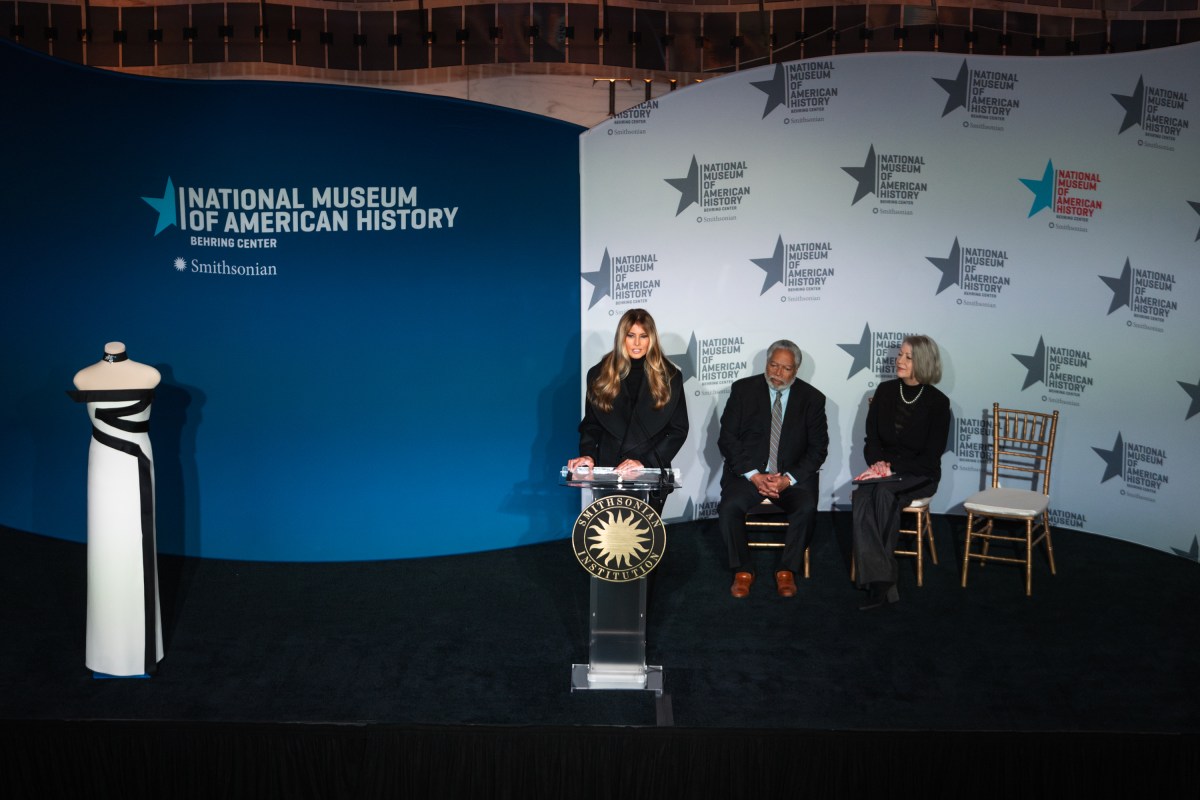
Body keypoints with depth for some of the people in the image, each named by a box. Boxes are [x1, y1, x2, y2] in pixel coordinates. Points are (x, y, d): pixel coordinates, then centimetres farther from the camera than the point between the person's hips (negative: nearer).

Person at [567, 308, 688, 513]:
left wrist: (646, 462, -13)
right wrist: (588, 454, -12)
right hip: (609, 471, 1)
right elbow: (591, 424, 8)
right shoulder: (600, 374, 4)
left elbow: (678, 429, -1)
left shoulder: (669, 376, 1)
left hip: (651, 473, 0)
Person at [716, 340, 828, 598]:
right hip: (747, 471, 0)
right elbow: (727, 438, -3)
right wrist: (753, 475, -15)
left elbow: (818, 448, 0)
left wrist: (788, 479, -15)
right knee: (728, 507, -28)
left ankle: (787, 571, -8)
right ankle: (742, 570, -7)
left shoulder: (812, 398, 3)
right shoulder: (743, 390, 1)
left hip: (792, 475, 0)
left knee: (807, 508, -29)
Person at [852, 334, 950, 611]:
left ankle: (878, 583, -32)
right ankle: (881, 583, -40)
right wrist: (878, 462, -10)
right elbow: (871, 438, 11)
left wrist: (893, 467, -16)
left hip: (919, 474, -3)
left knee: (884, 492, -37)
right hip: (885, 470, 3)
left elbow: (931, 456, -6)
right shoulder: (885, 391, 7)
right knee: (861, 497, -32)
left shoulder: (937, 402, -4)